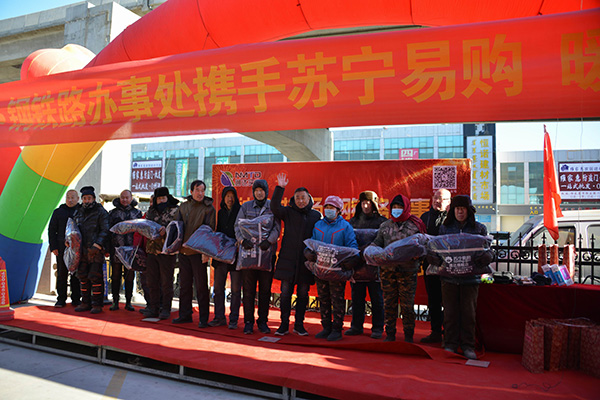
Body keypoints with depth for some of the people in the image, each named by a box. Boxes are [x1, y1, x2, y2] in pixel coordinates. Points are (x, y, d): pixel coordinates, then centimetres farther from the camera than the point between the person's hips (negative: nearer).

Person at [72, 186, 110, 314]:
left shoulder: (101, 212, -3)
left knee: (95, 277, -7)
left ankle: (97, 304, 1)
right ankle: (85, 303, 21)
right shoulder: (77, 213, 16)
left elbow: (105, 231, -8)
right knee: (83, 277, 10)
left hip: (95, 251, -6)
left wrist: (97, 246, -16)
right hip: (82, 250, 6)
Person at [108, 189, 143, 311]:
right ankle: (115, 302, 14)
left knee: (130, 277, 4)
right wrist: (107, 248, 0)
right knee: (115, 276, 5)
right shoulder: (113, 213, 11)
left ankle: (128, 302, 12)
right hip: (116, 248, 0)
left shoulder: (137, 213, 11)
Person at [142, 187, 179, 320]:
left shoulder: (175, 211, 0)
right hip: (151, 250, 6)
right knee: (151, 281, 10)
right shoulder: (151, 211, 17)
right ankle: (153, 308, 20)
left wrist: (166, 230, -28)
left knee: (166, 282, -1)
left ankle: (166, 309, 10)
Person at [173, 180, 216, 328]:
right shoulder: (183, 207, 12)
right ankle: (185, 315, 23)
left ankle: (204, 318, 7)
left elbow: (209, 230, -8)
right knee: (184, 284, 12)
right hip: (183, 250, 5)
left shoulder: (209, 208, -3)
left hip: (199, 252, -5)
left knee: (201, 285, -1)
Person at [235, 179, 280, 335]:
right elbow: (237, 226, 1)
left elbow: (277, 228, -3)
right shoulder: (245, 207, 8)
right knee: (248, 288, 2)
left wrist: (269, 241, -21)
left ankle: (263, 321, 17)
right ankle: (248, 322, 12)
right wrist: (242, 240, -18)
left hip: (267, 252, 0)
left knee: (265, 288, 5)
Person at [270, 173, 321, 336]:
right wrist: (279, 188, -18)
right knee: (285, 292, 1)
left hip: (306, 261, 1)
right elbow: (275, 207, -10)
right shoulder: (288, 212, 7)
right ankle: (284, 325, 12)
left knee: (303, 294, 7)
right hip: (288, 259, -1)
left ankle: (299, 325, 19)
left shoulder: (316, 215, 9)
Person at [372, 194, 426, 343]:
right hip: (388, 270, 3)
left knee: (407, 305, 5)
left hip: (407, 271, -3)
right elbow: (377, 244, 13)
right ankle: (390, 333, 23)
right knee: (389, 304, 10)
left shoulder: (414, 226, 2)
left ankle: (408, 335, 20)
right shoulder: (385, 226, 11)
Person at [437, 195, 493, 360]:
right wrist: (435, 258, -10)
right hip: (449, 277, 1)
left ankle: (468, 346, 17)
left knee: (468, 312, 4)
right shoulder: (445, 228, 10)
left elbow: (487, 249, 6)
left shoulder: (479, 228, 7)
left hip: (470, 278, -1)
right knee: (450, 312, 4)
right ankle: (450, 344, 17)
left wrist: (487, 256, -17)